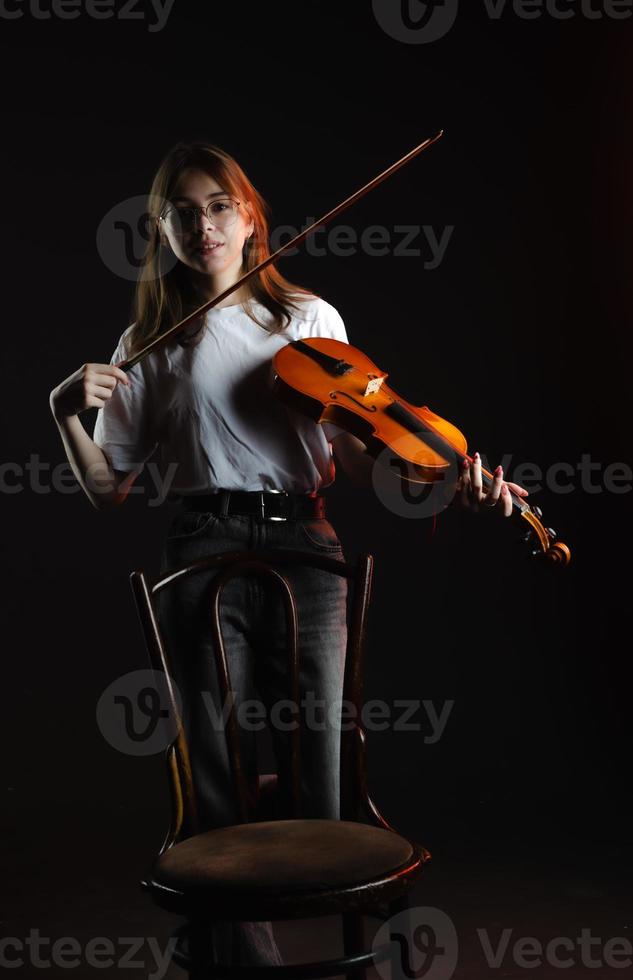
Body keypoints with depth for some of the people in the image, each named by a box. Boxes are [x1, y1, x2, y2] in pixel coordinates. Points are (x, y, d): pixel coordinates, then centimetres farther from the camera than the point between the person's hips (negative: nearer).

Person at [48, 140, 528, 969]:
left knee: (322, 780, -2)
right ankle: (245, 948, 19)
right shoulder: (150, 345, 10)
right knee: (224, 785, 3)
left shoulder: (312, 320, 11)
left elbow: (350, 458, 8)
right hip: (205, 557, 0)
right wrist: (68, 415, -9)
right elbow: (109, 491, 8)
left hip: (306, 553, 0)